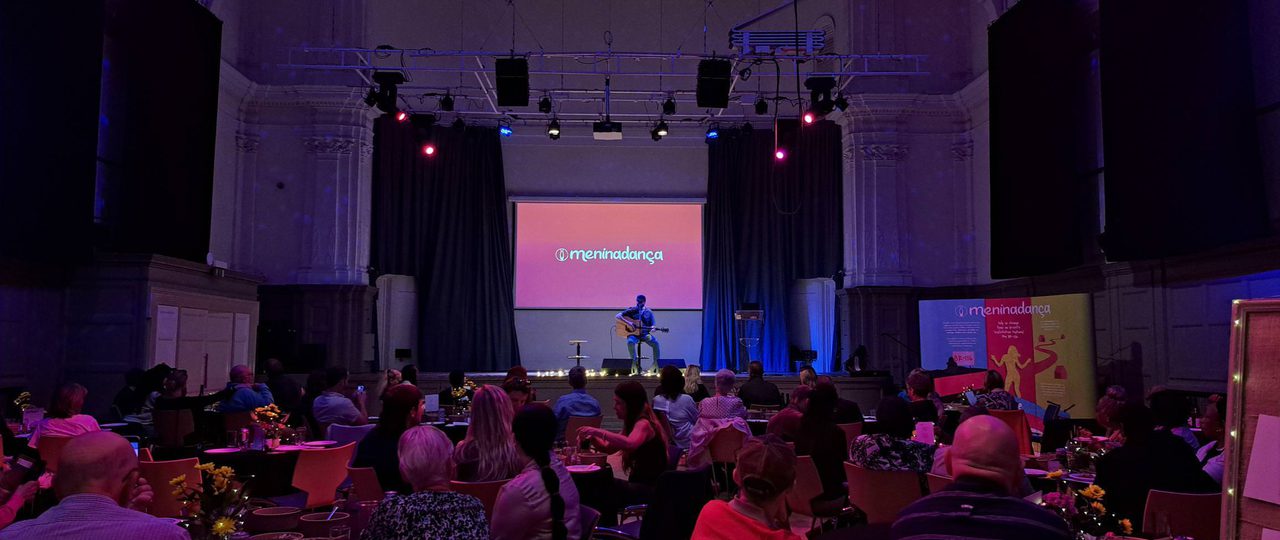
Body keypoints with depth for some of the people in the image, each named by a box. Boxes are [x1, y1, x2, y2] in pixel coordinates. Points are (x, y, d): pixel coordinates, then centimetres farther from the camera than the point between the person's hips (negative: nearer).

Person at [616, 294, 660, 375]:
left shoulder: (649, 312, 9)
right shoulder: (631, 310, 2)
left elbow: (652, 326, 9)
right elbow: (617, 316, -4)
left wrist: (651, 331, -17)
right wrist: (627, 323, -17)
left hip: (645, 334, 2)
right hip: (633, 334, -2)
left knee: (655, 343, -27)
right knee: (630, 342, -37)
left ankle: (656, 365, -18)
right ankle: (634, 363, -23)